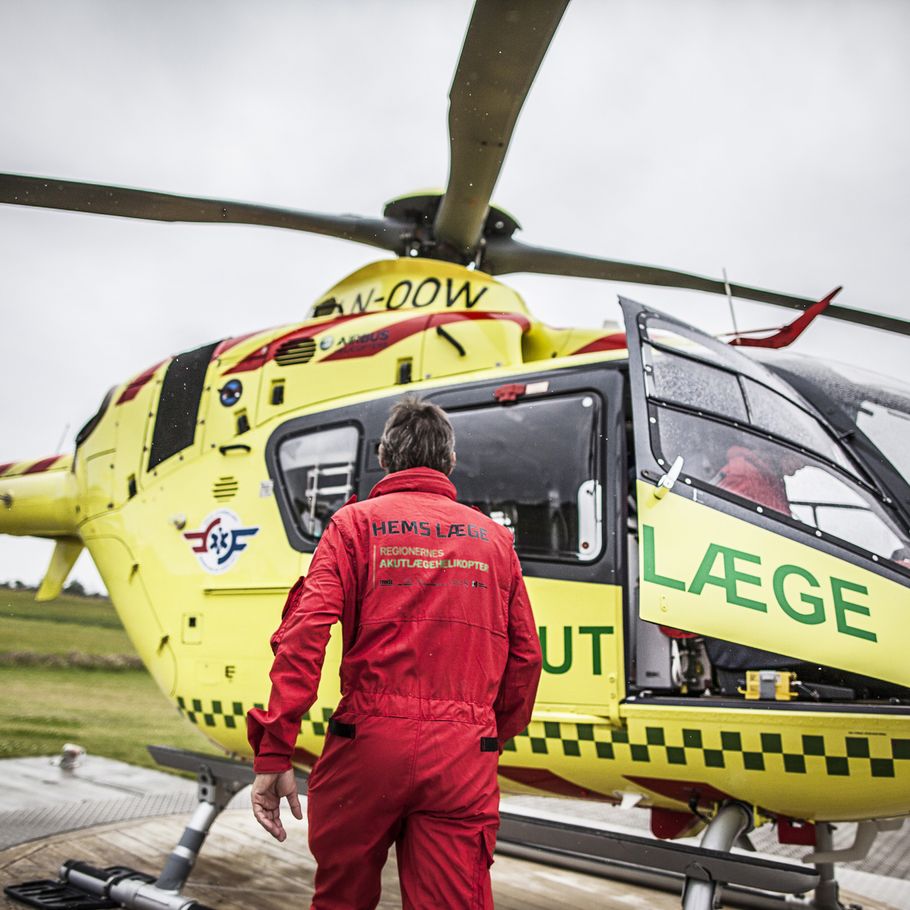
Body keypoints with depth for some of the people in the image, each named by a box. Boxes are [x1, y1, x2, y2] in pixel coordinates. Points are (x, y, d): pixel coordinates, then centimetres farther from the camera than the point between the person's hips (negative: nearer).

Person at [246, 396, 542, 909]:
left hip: (369, 740, -1)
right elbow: (526, 655, 14)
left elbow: (305, 633, -9)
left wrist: (273, 752, -12)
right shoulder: (494, 537, 14)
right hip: (464, 757, 2)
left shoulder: (356, 522, 5)